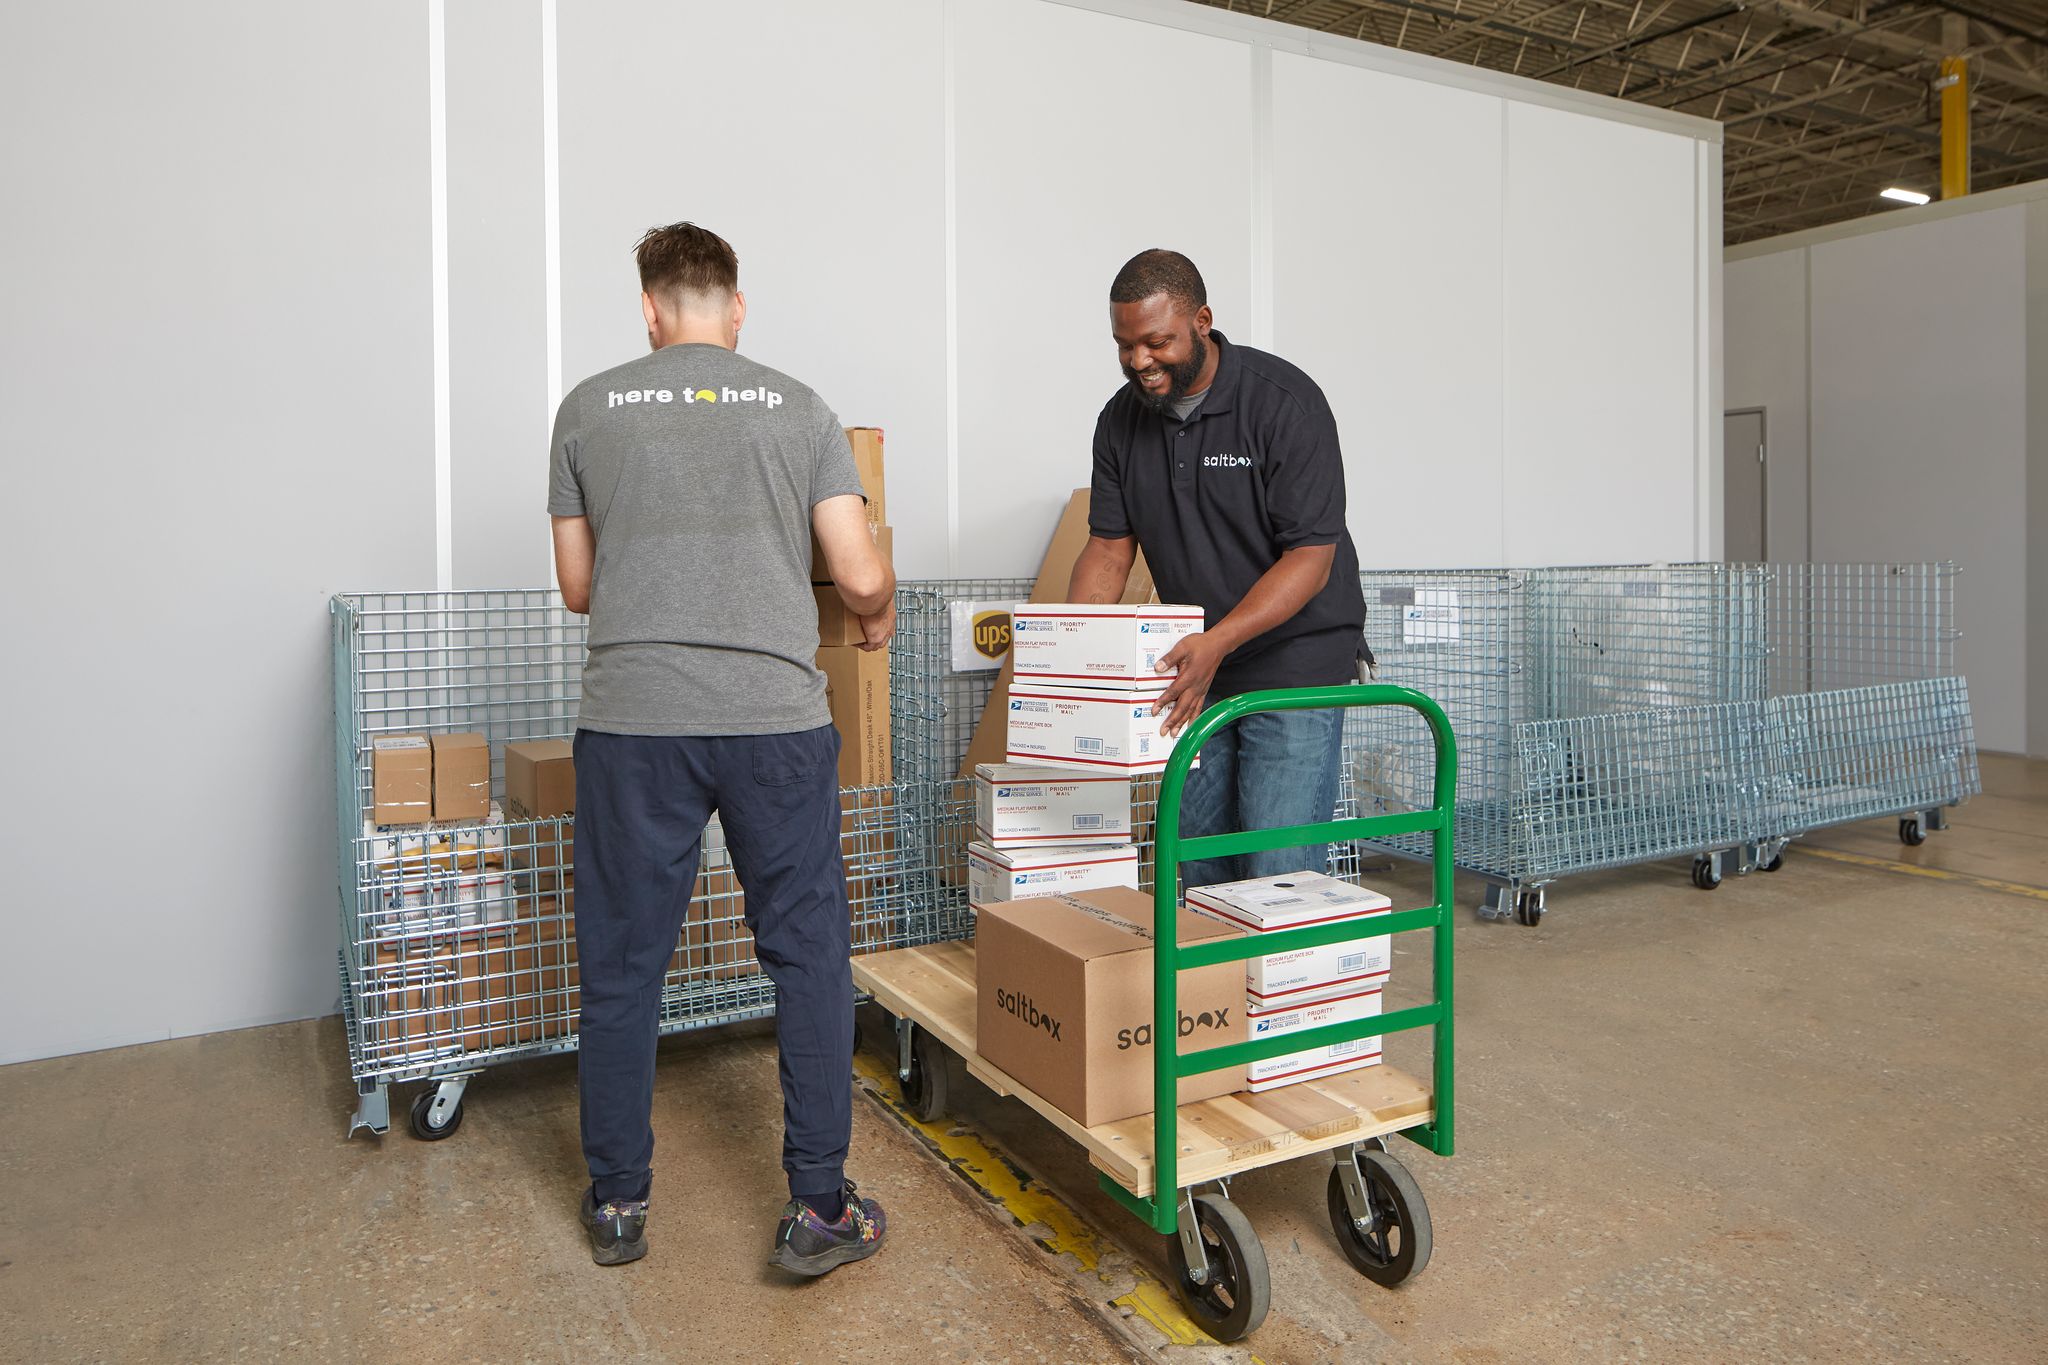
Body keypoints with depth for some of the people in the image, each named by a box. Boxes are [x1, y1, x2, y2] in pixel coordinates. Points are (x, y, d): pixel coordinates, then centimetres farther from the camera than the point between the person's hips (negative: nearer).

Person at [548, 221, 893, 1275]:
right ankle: (818, 1206, 13)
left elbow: (577, 586, 15)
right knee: (808, 956, 9)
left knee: (622, 964, 12)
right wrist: (880, 617, 24)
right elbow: (860, 577, 1)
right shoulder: (797, 407, 7)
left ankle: (617, 1202, 26)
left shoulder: (589, 408, 9)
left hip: (632, 722, 1)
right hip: (776, 717, 0)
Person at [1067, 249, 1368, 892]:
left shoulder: (1285, 401, -16)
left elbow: (1310, 559, -19)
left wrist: (1216, 643, -32)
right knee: (1200, 873, 10)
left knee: (1280, 875, -8)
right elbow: (1109, 548, 5)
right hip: (1192, 670, 6)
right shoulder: (1122, 420, 2)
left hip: (1295, 663, -5)